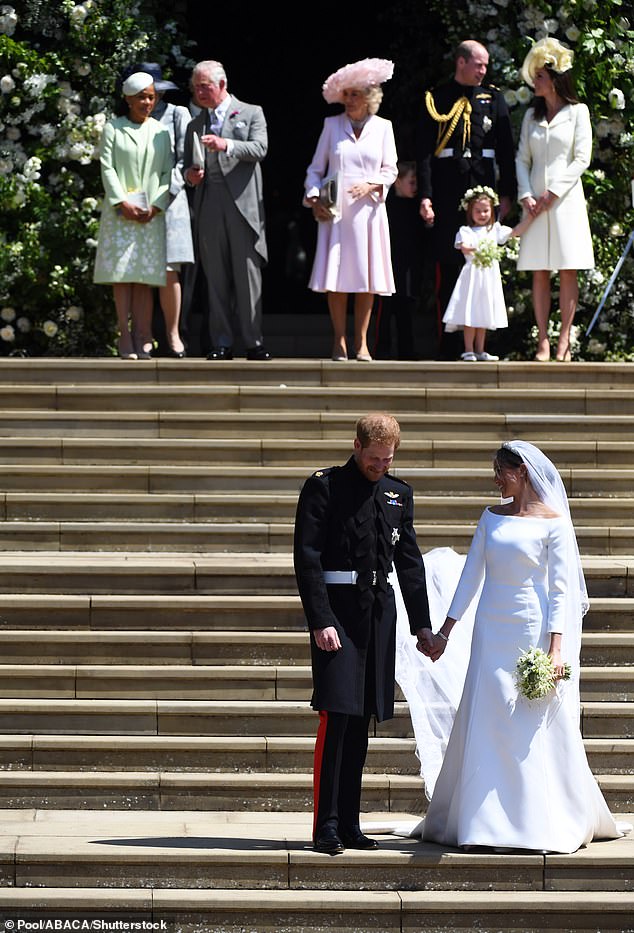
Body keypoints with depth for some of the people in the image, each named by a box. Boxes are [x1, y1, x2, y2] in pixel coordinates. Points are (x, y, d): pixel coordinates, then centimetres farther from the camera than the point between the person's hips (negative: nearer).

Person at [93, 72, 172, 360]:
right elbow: (107, 167, -1)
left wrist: (156, 206, -6)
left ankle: (142, 338, -3)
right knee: (121, 274, -4)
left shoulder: (161, 131, 11)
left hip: (151, 214, 1)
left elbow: (168, 173, 7)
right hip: (120, 213, -1)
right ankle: (125, 337, -4)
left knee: (145, 276, -2)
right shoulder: (113, 129, 5)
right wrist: (123, 202, -12)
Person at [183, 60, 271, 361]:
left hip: (242, 204, -4)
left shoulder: (251, 113, 8)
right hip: (208, 208, 4)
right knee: (216, 279, 2)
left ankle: (253, 342, -3)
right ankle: (221, 344, 3)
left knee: (248, 275, -6)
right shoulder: (195, 125, 21)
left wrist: (227, 145, -23)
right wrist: (190, 175, 0)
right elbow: (187, 166, 23)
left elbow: (259, 148, -7)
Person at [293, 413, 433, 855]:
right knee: (336, 718, -11)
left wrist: (422, 622, 13)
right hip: (337, 610, -5)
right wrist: (320, 621, -15)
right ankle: (326, 827, -7)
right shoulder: (324, 487, -3)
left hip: (380, 613, 5)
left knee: (360, 723, 7)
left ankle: (349, 824, 12)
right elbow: (307, 558, -8)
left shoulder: (398, 493, 14)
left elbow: (410, 561, 18)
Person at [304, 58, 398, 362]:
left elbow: (390, 169, 8)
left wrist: (372, 185, -11)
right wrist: (314, 198, -5)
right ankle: (339, 342, 2)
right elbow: (316, 168, 10)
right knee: (336, 278, -4)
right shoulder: (332, 125, 8)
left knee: (367, 278, -2)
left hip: (367, 210, 0)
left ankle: (361, 342, 5)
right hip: (335, 211, 0)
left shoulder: (382, 127, 8)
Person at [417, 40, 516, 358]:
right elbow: (424, 152, 1)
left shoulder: (493, 98, 12)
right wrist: (425, 196, -8)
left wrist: (507, 193, 3)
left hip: (483, 185, 2)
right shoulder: (436, 99, 6)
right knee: (447, 266, -2)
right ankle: (446, 346, 2)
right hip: (447, 192, -2)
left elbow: (506, 149, 11)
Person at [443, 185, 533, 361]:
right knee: (470, 314, -6)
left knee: (484, 315, 9)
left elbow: (516, 231, 12)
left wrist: (530, 215, 6)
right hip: (472, 274, -5)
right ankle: (468, 350, -2)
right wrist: (474, 249, -42)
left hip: (489, 277, 5)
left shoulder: (495, 230, 13)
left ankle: (480, 350, 14)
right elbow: (463, 247, -21)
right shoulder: (465, 231, -3)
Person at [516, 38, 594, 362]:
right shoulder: (532, 115, 14)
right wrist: (526, 195, -4)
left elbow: (581, 159, -4)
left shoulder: (577, 112, 1)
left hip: (565, 199, -4)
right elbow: (522, 159, 11)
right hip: (536, 201, 4)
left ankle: (564, 340, -3)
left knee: (568, 271, -4)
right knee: (539, 273, 0)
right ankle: (542, 341, -1)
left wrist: (553, 193, -11)